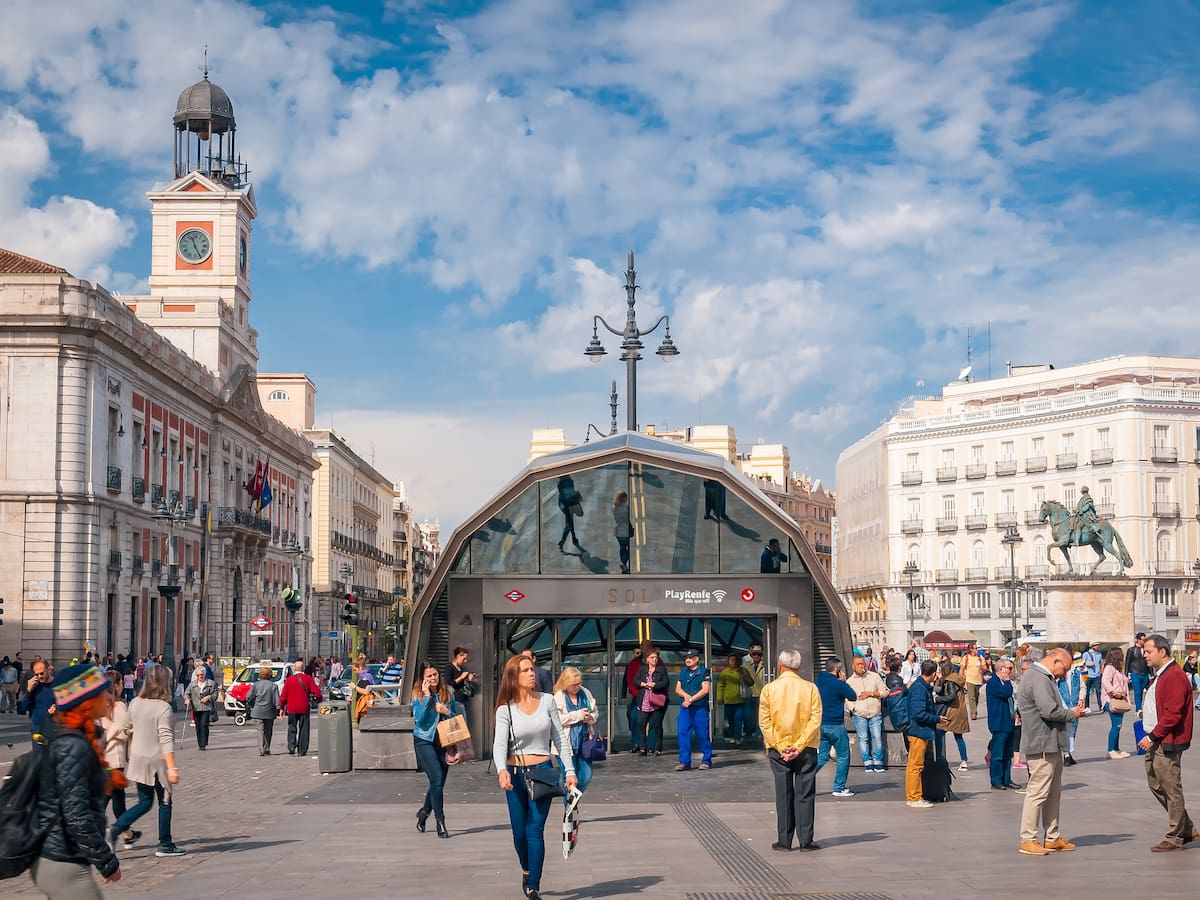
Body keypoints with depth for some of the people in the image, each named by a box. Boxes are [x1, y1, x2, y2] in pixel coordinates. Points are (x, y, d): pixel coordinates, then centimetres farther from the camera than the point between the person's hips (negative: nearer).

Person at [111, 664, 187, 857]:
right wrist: (172, 768, -23)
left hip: (138, 760, 6)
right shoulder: (163, 708, -19)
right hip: (157, 761, -6)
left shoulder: (135, 704, 1)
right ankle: (165, 845, 15)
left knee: (145, 802, 16)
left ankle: (117, 827, -2)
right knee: (165, 803, 9)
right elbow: (166, 740, -23)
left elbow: (129, 731, 11)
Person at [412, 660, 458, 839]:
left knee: (438, 782, 9)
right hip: (424, 741, -4)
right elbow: (419, 718, -15)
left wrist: (447, 712, -10)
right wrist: (427, 696, -19)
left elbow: (456, 716, 12)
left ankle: (424, 811, 34)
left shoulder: (448, 692, 4)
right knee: (437, 779, -14)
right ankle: (440, 822, -8)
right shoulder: (418, 693, -5)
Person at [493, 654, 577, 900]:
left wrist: (570, 770, -1)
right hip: (515, 773, 0)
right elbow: (499, 744, -15)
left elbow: (559, 739, 6)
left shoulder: (547, 701, 2)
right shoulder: (506, 710, -3)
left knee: (535, 829, -9)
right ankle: (526, 870, 36)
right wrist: (501, 770, -33)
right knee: (519, 832, 7)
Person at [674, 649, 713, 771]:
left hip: (700, 708, -5)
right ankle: (684, 762, 0)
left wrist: (691, 699, -12)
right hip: (685, 707, 5)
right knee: (682, 733, -4)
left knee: (702, 734, -1)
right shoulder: (682, 672, 15)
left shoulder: (704, 671, -1)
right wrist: (686, 696, -9)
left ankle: (706, 761, 10)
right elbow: (678, 688, 11)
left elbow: (705, 690, -9)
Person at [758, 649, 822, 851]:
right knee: (805, 794, 4)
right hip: (806, 750, 0)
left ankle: (784, 841, 8)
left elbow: (764, 721, -6)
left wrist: (781, 747, -7)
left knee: (783, 794, 6)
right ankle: (805, 840, 3)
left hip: (778, 749, 1)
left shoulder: (769, 689, -3)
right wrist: (799, 746, -10)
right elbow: (815, 719, -9)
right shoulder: (810, 688, -4)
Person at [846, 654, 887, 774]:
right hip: (859, 715, 0)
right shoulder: (849, 681, 10)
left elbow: (884, 692, 7)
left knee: (877, 737, -7)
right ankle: (868, 763, 1)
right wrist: (853, 708, -6)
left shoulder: (874, 676, 10)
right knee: (863, 738, -5)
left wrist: (871, 693, -4)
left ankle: (878, 763, 1)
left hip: (875, 714, 0)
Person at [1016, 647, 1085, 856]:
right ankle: (1028, 840, -3)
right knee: (1037, 792, -7)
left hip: (1051, 745, 11)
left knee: (1054, 792, 17)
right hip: (1041, 746, -11)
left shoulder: (1044, 678, 19)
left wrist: (1070, 710, 8)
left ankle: (1053, 837, 25)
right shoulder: (1039, 680, -17)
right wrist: (1073, 714, -10)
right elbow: (1049, 711, -25)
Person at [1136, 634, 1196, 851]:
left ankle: (1175, 838, 7)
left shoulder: (1175, 676, -16)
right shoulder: (1158, 675, 16)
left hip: (1167, 742, -10)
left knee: (1171, 788, -2)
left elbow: (1173, 713, -21)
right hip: (1155, 741, 10)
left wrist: (1153, 737, -19)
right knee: (1156, 785, 14)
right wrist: (1150, 736, 14)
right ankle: (1187, 830, 24)